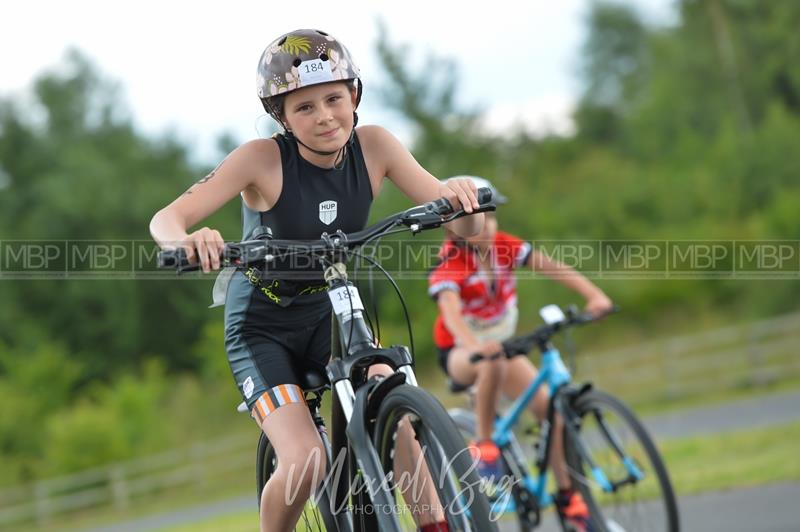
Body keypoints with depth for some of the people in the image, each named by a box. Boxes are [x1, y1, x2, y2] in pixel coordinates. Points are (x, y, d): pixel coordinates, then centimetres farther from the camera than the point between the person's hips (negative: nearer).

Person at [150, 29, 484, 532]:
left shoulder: (373, 146, -14)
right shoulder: (263, 159, -23)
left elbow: (464, 226, -17)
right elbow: (165, 219, -29)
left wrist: (461, 198, -40)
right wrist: (188, 239, -52)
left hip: (330, 311, 3)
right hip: (263, 324, -3)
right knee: (306, 464, -21)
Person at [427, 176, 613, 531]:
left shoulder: (504, 246, -12)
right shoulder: (449, 266, -25)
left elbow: (553, 267, -22)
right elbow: (451, 312, -43)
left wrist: (594, 295, -38)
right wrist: (475, 347, -63)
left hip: (501, 344, 5)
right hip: (458, 353, -5)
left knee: (551, 407, -11)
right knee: (493, 362, -40)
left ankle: (567, 495, 4)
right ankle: (484, 445, -23)